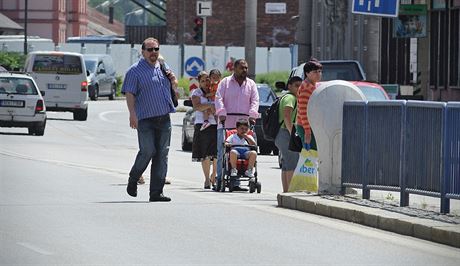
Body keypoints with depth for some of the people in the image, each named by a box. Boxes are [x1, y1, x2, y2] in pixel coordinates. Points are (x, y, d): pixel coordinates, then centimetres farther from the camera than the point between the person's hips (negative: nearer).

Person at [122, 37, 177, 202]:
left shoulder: (163, 68, 17)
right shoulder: (135, 71, -1)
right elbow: (129, 94, -7)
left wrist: (172, 79, 7)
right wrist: (132, 113, -19)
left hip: (164, 118, 6)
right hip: (145, 119, -6)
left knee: (162, 154, 2)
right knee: (147, 151, -14)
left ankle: (156, 192, 5)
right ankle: (133, 180, 12)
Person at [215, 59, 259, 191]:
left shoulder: (251, 84, 15)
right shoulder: (225, 82, 9)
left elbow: (255, 101, 7)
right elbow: (218, 98, 0)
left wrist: (252, 115, -9)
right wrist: (222, 113, -14)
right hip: (226, 121, -2)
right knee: (222, 152, -4)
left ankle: (235, 183, -3)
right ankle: (220, 181, -1)